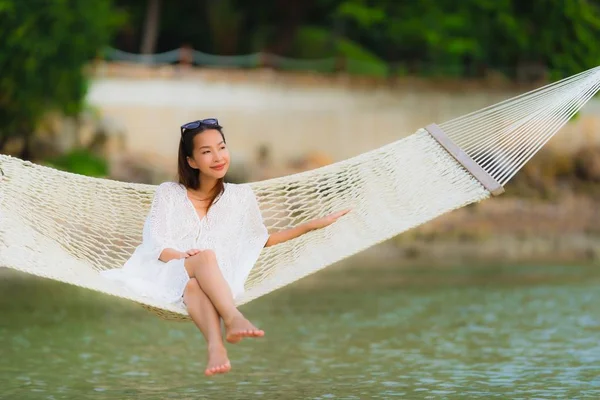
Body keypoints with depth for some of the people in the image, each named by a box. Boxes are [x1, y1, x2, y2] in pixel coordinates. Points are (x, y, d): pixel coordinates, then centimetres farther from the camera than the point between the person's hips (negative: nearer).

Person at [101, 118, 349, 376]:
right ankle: (233, 319, -62)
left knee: (194, 286, -39)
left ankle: (216, 347, -67)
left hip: (216, 283, 1)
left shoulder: (240, 196, 17)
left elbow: (263, 240, 23)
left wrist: (314, 224, 18)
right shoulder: (168, 193, 11)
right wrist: (180, 256, -19)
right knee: (206, 256, -36)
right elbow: (154, 244, 4)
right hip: (171, 276, -1)